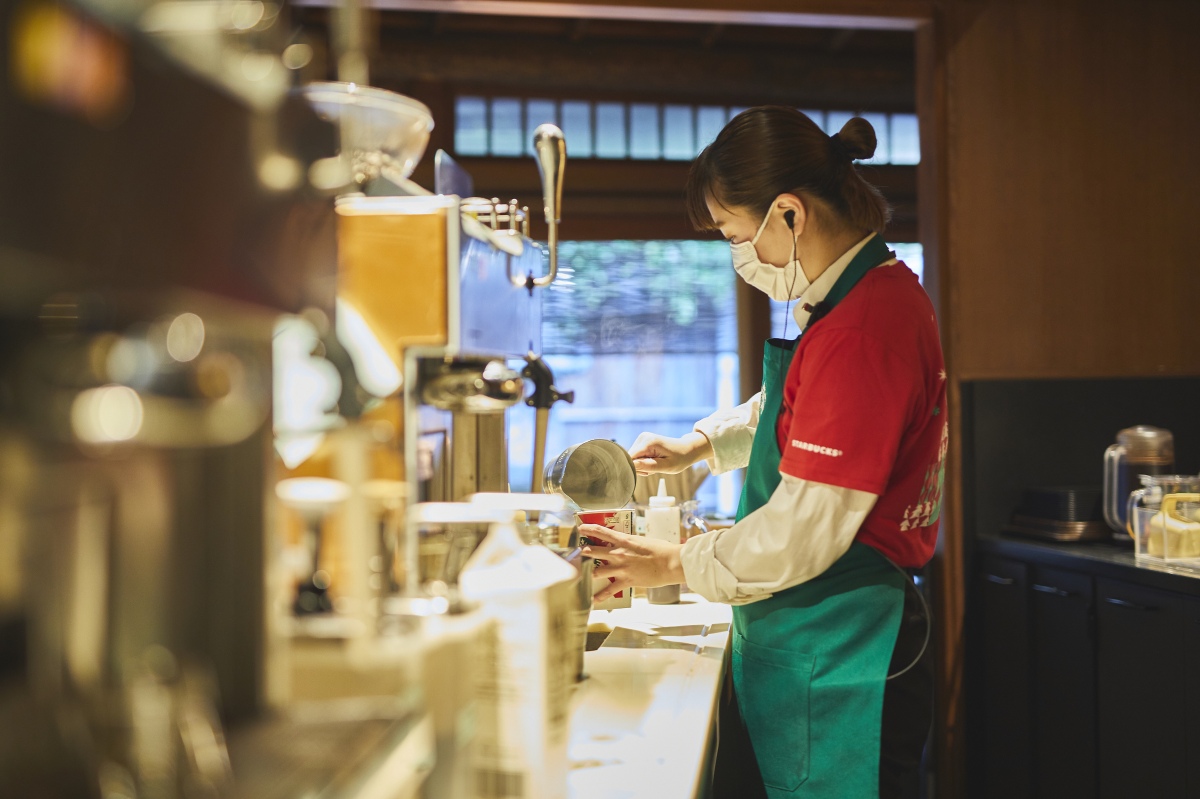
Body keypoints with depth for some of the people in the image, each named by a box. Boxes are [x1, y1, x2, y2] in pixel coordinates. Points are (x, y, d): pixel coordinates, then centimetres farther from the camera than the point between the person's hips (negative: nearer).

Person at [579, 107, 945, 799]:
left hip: (838, 658, -10)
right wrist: (702, 445, 16)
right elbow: (792, 413, 30)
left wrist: (675, 564, -8)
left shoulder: (860, 330, -23)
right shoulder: (882, 293, 10)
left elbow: (801, 535, -22)